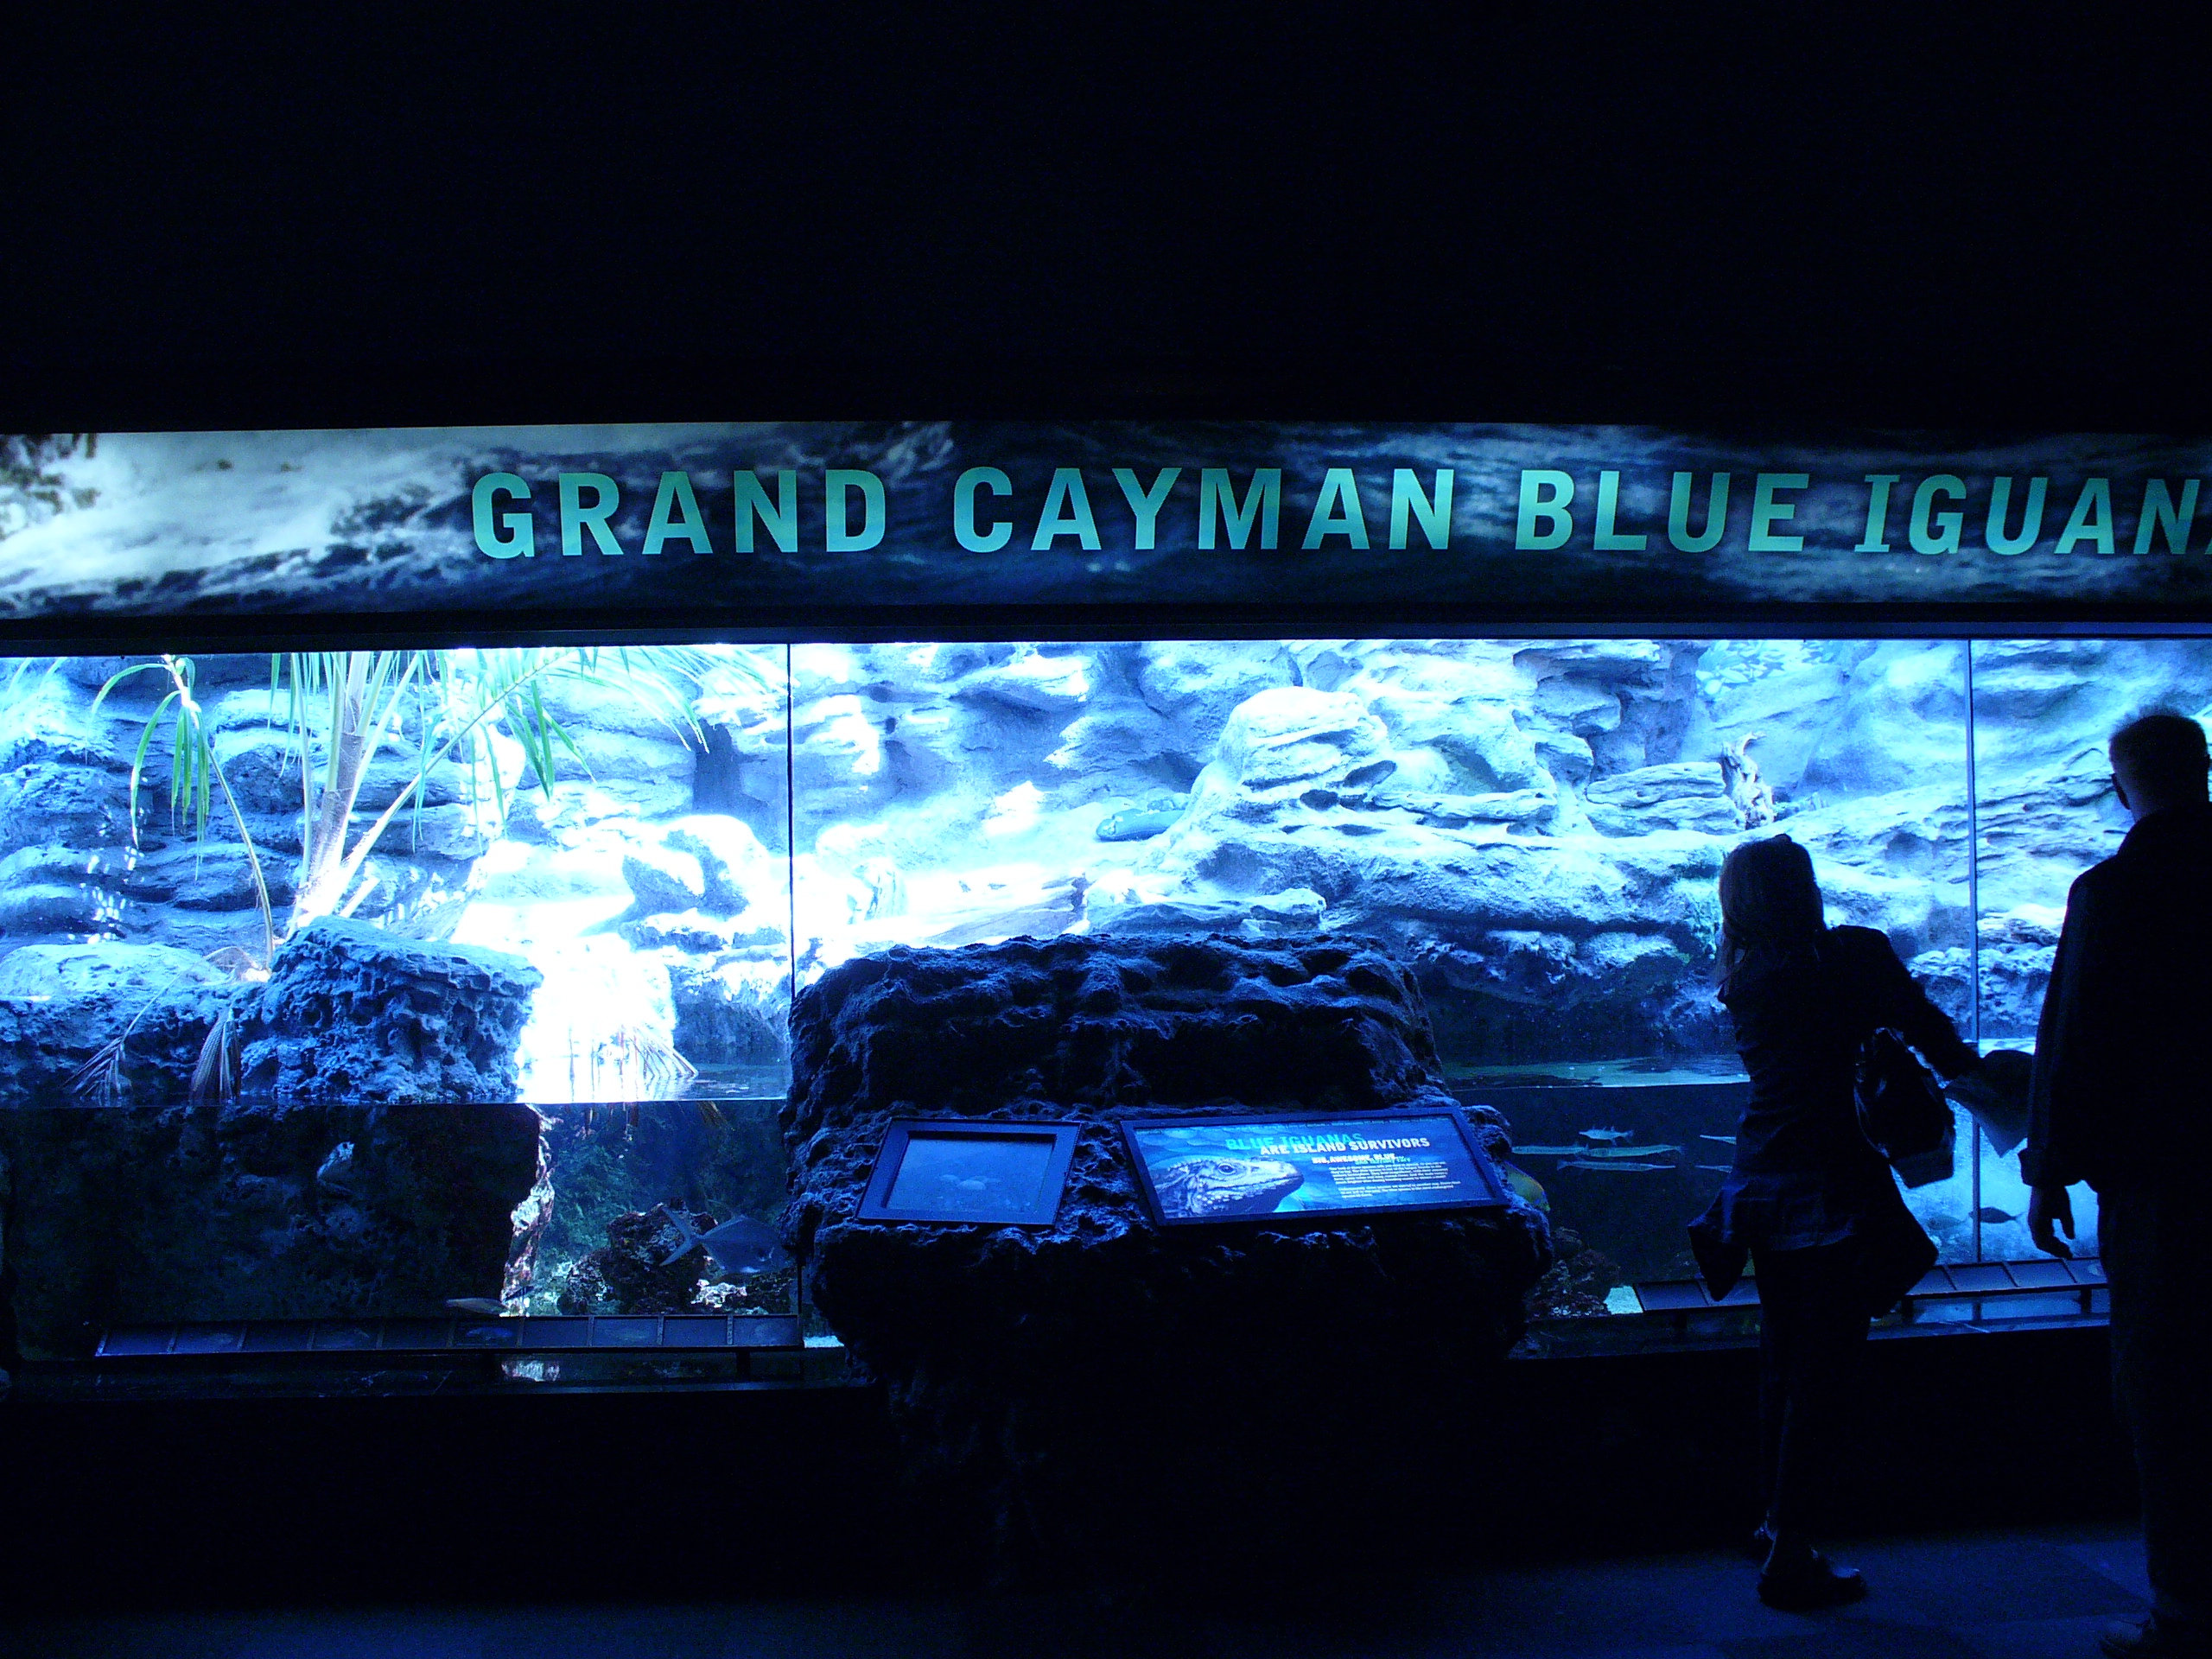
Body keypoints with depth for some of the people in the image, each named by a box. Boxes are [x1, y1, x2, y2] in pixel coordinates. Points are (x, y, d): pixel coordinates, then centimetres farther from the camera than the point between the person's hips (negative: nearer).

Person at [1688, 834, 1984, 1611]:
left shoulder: (1743, 982, 7)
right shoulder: (1855, 956, -9)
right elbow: (1925, 1027, -1)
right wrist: (1972, 1073, 18)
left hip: (1760, 1188, 6)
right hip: (1831, 1191, -6)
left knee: (1783, 1363, 19)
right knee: (1821, 1373, -1)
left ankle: (1779, 1519, 32)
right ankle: (1791, 1556, 2)